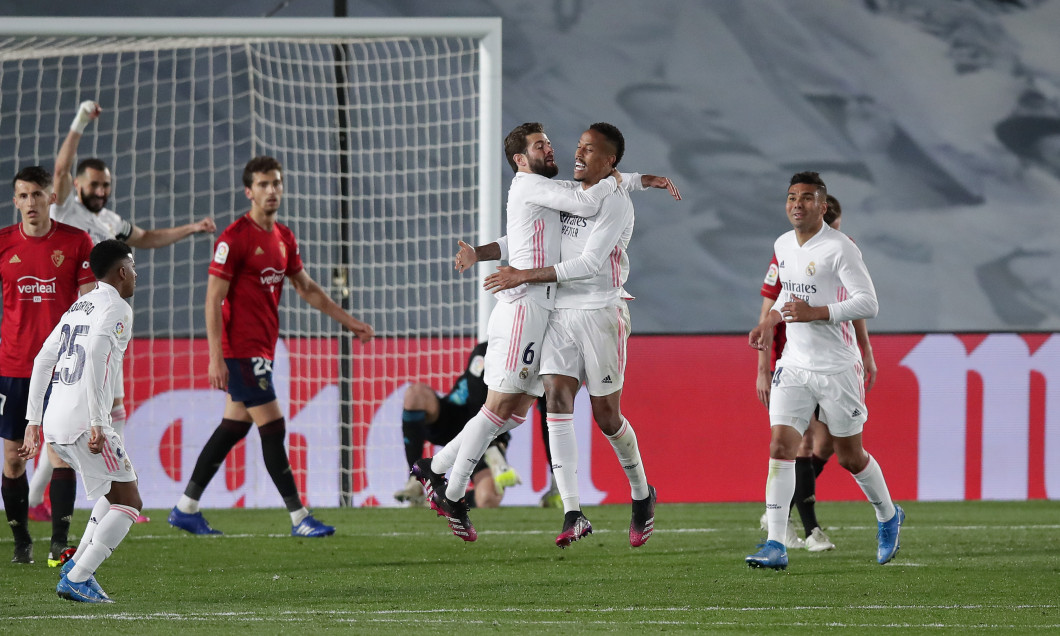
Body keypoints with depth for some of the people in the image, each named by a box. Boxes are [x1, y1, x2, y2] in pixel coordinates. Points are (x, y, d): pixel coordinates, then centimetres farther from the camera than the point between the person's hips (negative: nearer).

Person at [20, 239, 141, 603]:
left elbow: (42, 361, 20)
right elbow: (96, 356, -20)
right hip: (82, 421, -9)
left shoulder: (77, 307, 21)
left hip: (54, 423, 9)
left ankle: (79, 565, 11)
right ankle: (76, 579, -12)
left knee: (116, 492, 23)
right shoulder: (116, 307, -5)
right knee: (128, 503, -3)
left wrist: (33, 421, 22)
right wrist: (97, 422, -23)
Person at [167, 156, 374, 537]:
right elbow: (213, 299, -14)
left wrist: (349, 322, 22)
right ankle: (299, 518, -6)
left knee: (234, 427, 11)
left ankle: (186, 509, 17)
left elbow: (307, 289, 23)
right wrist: (215, 357, -19)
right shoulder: (235, 238, -13)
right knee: (273, 427, -8)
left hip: (262, 348, 9)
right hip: (241, 347, -9)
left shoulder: (283, 238, 12)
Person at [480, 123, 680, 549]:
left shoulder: (616, 203, -9)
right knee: (557, 400, -12)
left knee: (606, 416, 1)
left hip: (600, 314, -5)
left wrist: (526, 276, -17)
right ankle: (572, 515, -17)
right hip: (561, 315, 5)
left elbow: (590, 264, -17)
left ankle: (642, 495, 28)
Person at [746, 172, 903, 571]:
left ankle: (888, 518, 35)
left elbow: (868, 303, -19)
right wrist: (769, 322, 14)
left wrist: (815, 313, -25)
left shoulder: (839, 249, -13)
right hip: (794, 365, 5)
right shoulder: (783, 246, 9)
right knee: (780, 446, -12)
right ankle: (775, 546, -15)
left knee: (850, 457, 7)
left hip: (838, 369, -5)